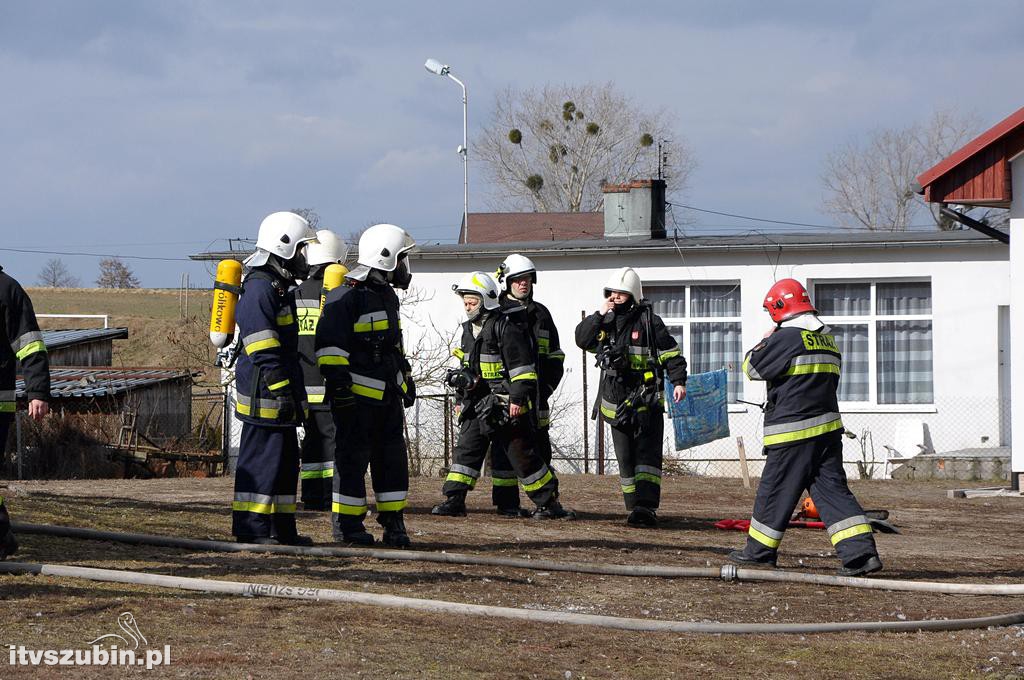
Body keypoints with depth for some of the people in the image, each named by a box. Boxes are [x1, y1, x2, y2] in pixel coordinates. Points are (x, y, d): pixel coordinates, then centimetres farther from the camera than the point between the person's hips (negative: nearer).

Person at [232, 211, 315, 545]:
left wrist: (293, 391, 27)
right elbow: (263, 350, -21)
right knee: (261, 458, -9)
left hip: (281, 394, 11)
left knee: (285, 460, 14)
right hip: (264, 391, -11)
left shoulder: (280, 287, 20)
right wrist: (281, 389, -23)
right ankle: (252, 529, -7)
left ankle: (281, 528, 19)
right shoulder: (260, 288, -14)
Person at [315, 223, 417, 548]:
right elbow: (330, 344, -17)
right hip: (357, 393, -9)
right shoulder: (347, 296, -13)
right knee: (354, 457, -2)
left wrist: (406, 377, 29)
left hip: (388, 393, 9)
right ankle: (346, 522, 6)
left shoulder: (387, 296, 17)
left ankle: (393, 521, 13)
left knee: (392, 456, 7)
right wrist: (338, 384, -21)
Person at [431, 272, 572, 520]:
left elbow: (522, 366, -16)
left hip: (504, 404, -8)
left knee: (521, 454, -4)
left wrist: (519, 398, -20)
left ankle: (549, 502, 4)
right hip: (477, 404, 8)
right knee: (466, 450, 2)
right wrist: (462, 398, 24)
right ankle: (454, 500, 5)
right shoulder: (470, 330, 15)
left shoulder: (505, 327, -13)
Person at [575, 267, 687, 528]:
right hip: (616, 403, 5)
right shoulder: (606, 322, 10)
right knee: (625, 458, 7)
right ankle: (635, 507, 13)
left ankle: (647, 506, -21)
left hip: (646, 401, -5)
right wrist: (599, 316, -11)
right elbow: (582, 339, -2)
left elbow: (671, 354, -3)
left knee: (647, 455, -13)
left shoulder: (649, 321, -4)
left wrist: (679, 381, -13)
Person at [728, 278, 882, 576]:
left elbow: (752, 368, -5)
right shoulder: (828, 340, 14)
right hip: (828, 426, 7)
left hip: (793, 431, -7)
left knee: (776, 491, 5)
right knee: (832, 488, 2)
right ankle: (861, 552, -10)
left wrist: (764, 341, 12)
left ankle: (759, 552, 16)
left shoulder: (786, 338, -12)